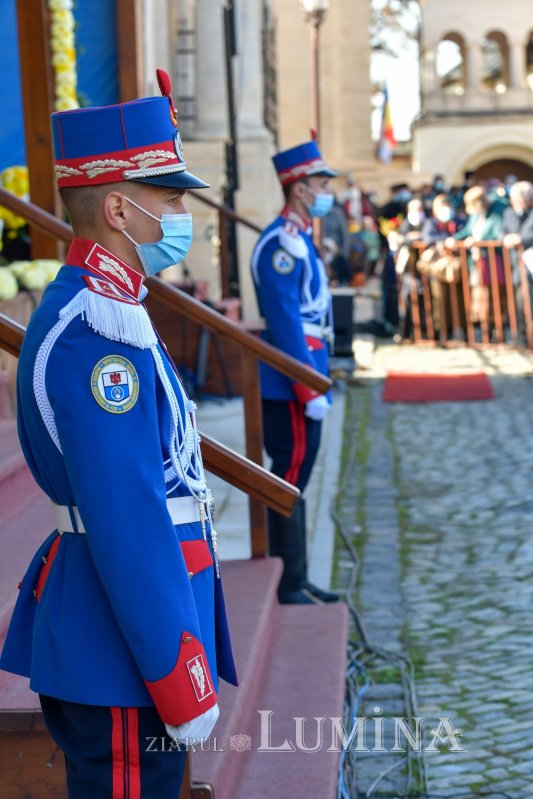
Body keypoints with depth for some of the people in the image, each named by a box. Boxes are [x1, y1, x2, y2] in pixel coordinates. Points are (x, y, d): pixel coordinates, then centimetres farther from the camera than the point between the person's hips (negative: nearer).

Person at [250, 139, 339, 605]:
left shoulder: (299, 239, 16)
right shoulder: (283, 243, -16)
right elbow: (285, 323, -21)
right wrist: (310, 390, -21)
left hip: (303, 377, 10)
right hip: (291, 381, -10)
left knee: (296, 477, 13)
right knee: (290, 480, -4)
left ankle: (297, 581, 21)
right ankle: (289, 586, 4)